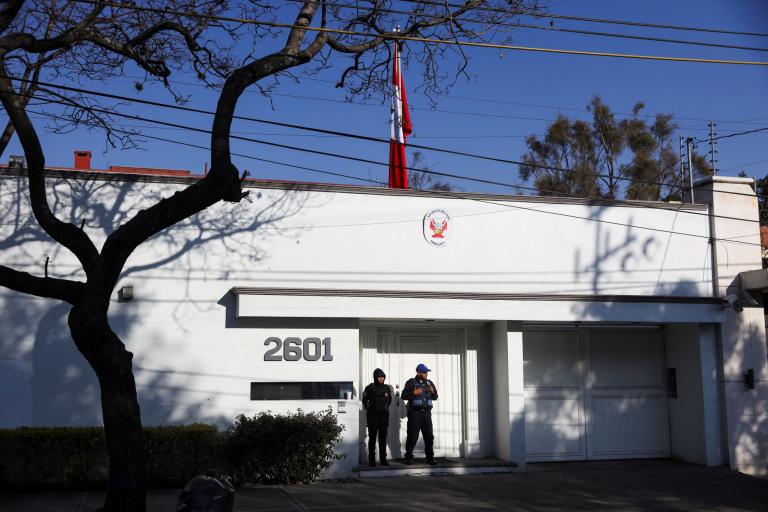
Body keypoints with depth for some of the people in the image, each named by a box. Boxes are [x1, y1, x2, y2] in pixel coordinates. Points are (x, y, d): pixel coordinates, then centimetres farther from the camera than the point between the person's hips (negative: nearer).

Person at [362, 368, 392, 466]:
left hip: (384, 415, 4)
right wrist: (369, 409, 4)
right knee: (372, 438, 0)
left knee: (383, 438, 5)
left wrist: (385, 408, 12)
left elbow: (389, 399, 20)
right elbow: (364, 401, 3)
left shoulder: (387, 388, 8)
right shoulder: (369, 388, -4)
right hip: (373, 415, -3)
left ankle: (383, 459, 10)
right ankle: (372, 460, 3)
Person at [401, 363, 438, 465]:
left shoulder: (429, 383, 15)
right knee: (412, 436, -3)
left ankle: (430, 457, 9)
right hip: (415, 413, -4)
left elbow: (435, 397, 17)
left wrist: (433, 392, -5)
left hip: (427, 413, 4)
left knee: (429, 436, 2)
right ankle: (409, 457, 5)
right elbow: (404, 395, -6)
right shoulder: (411, 382, 1)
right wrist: (414, 393, -20)